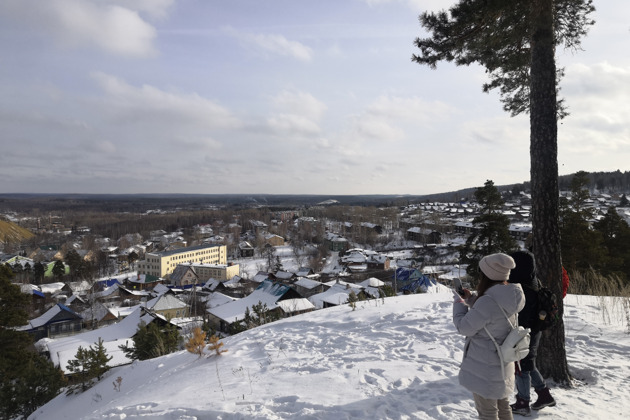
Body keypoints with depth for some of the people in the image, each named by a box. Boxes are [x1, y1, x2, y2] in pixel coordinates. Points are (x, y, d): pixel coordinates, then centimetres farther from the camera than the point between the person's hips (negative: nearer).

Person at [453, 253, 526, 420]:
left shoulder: (488, 301, -32)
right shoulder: (508, 297, -3)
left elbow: (464, 327, -21)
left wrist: (459, 303, -6)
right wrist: (471, 298, 6)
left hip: (485, 368, -9)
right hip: (503, 364, 9)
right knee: (502, 406, 25)